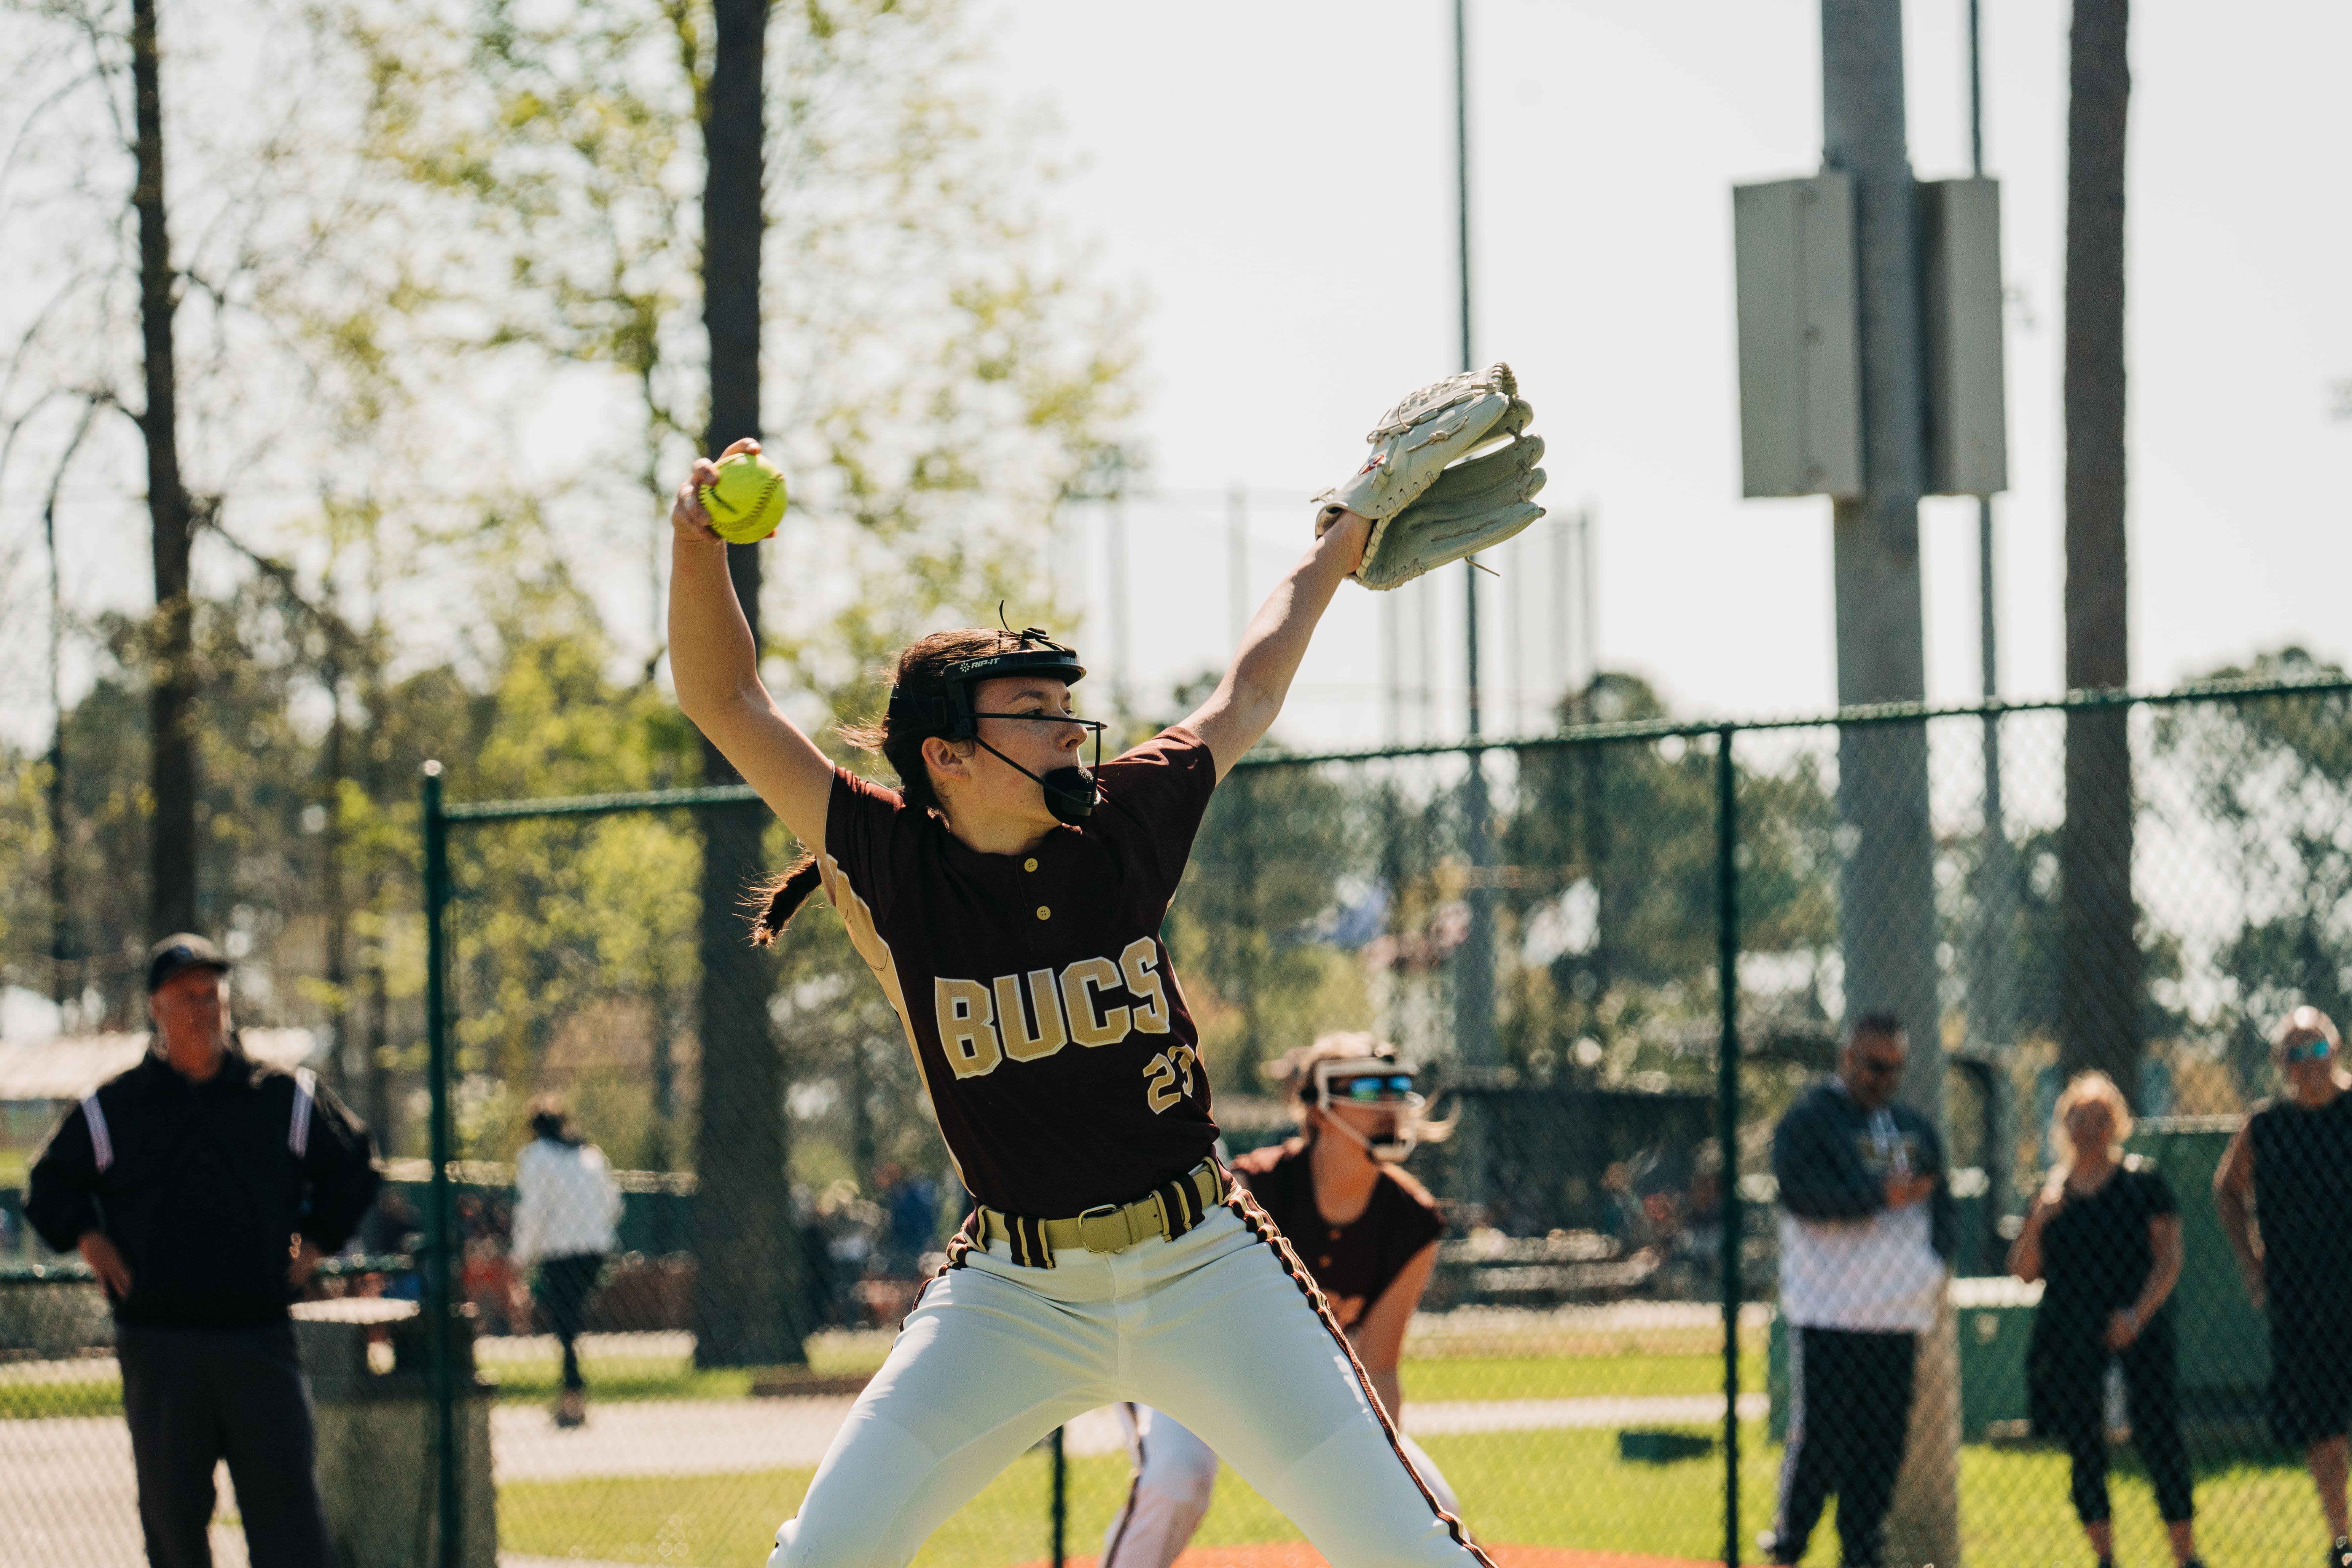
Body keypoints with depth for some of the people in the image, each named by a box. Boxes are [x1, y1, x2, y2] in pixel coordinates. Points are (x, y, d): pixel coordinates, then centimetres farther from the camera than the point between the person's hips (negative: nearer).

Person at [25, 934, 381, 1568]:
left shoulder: (287, 1098, 7)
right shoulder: (111, 1110, 6)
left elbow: (353, 1169, 20)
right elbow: (51, 1186, 19)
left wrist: (313, 1246, 9)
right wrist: (90, 1242, 3)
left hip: (260, 1344, 0)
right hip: (158, 1347, 0)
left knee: (289, 1510, -6)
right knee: (172, 1513, 3)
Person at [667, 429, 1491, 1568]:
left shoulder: (1124, 827, 0)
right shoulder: (894, 868, -6)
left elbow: (1247, 697, 19)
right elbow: (725, 701, -7)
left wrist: (1330, 558, 31)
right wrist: (698, 542, -20)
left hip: (1203, 1271, 1)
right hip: (1013, 1294, -1)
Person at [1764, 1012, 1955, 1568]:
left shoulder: (1915, 1128, 19)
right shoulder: (1809, 1119, -2)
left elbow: (1941, 1203, 21)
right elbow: (1800, 1189, -17)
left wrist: (1937, 1253, 0)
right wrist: (1882, 1196, -20)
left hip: (1900, 1315, 6)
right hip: (1830, 1314, -6)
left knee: (1884, 1440, 6)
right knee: (1820, 1437, -7)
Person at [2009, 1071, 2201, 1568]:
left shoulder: (2144, 1182, 3)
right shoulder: (2051, 1191, 12)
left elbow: (2169, 1258, -2)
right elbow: (2024, 1272, 11)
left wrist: (2139, 1313, -17)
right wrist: (2038, 1222, -7)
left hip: (2135, 1334, -3)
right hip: (2069, 1336, 3)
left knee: (2159, 1440, -10)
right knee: (2084, 1451, 2)